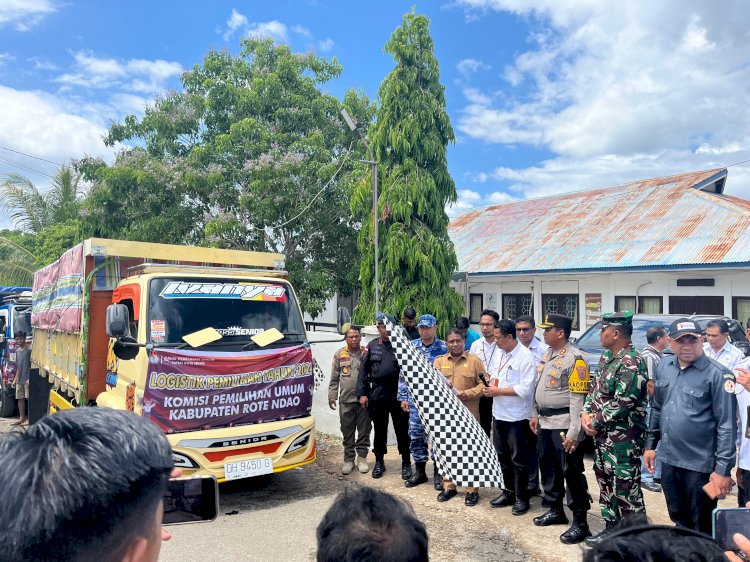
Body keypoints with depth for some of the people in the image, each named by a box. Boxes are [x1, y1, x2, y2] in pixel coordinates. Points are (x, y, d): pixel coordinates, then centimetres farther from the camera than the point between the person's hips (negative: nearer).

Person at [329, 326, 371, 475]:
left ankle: (362, 458, 20)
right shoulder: (339, 355, 7)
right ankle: (348, 459, 20)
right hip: (346, 400, 1)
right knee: (347, 432, 8)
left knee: (364, 430, 6)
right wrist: (332, 396, 6)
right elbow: (334, 378, 9)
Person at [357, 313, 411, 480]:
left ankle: (406, 463, 20)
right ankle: (379, 462, 28)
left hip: (398, 394, -3)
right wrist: (362, 393, 2)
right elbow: (363, 370, 8)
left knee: (402, 429, 5)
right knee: (379, 429, 13)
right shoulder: (372, 346, 7)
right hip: (377, 394, 3)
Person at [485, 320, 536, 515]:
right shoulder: (500, 353, 7)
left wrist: (498, 391, -18)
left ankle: (521, 498, 19)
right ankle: (508, 492, 31)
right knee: (502, 455, 17)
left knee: (519, 459, 5)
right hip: (499, 413, 8)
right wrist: (492, 382, -4)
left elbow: (526, 389, -22)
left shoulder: (526, 356, -18)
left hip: (517, 416, -8)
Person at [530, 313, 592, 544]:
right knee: (548, 468, 18)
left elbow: (578, 399, -20)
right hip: (545, 422, 9)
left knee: (572, 472, 0)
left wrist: (573, 432, -21)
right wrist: (535, 415, 17)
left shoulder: (574, 359, -17)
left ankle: (580, 522, 12)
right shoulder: (546, 355, 10)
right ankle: (555, 510, 34)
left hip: (563, 424, -9)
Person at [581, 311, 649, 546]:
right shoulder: (606, 357, 10)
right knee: (606, 484, 19)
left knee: (626, 490, 0)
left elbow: (621, 404, -23)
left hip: (623, 440, -10)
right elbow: (595, 389, 16)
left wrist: (594, 423, -14)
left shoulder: (631, 363, -20)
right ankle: (611, 529, 33)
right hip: (603, 436, 10)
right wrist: (586, 413, 0)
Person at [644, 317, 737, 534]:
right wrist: (650, 445, 12)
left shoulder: (717, 375, -15)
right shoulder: (663, 366, 3)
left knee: (702, 527, 11)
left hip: (700, 465, -5)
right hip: (669, 460, 5)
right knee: (678, 519, 22)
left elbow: (727, 425, -15)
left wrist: (723, 469, -17)